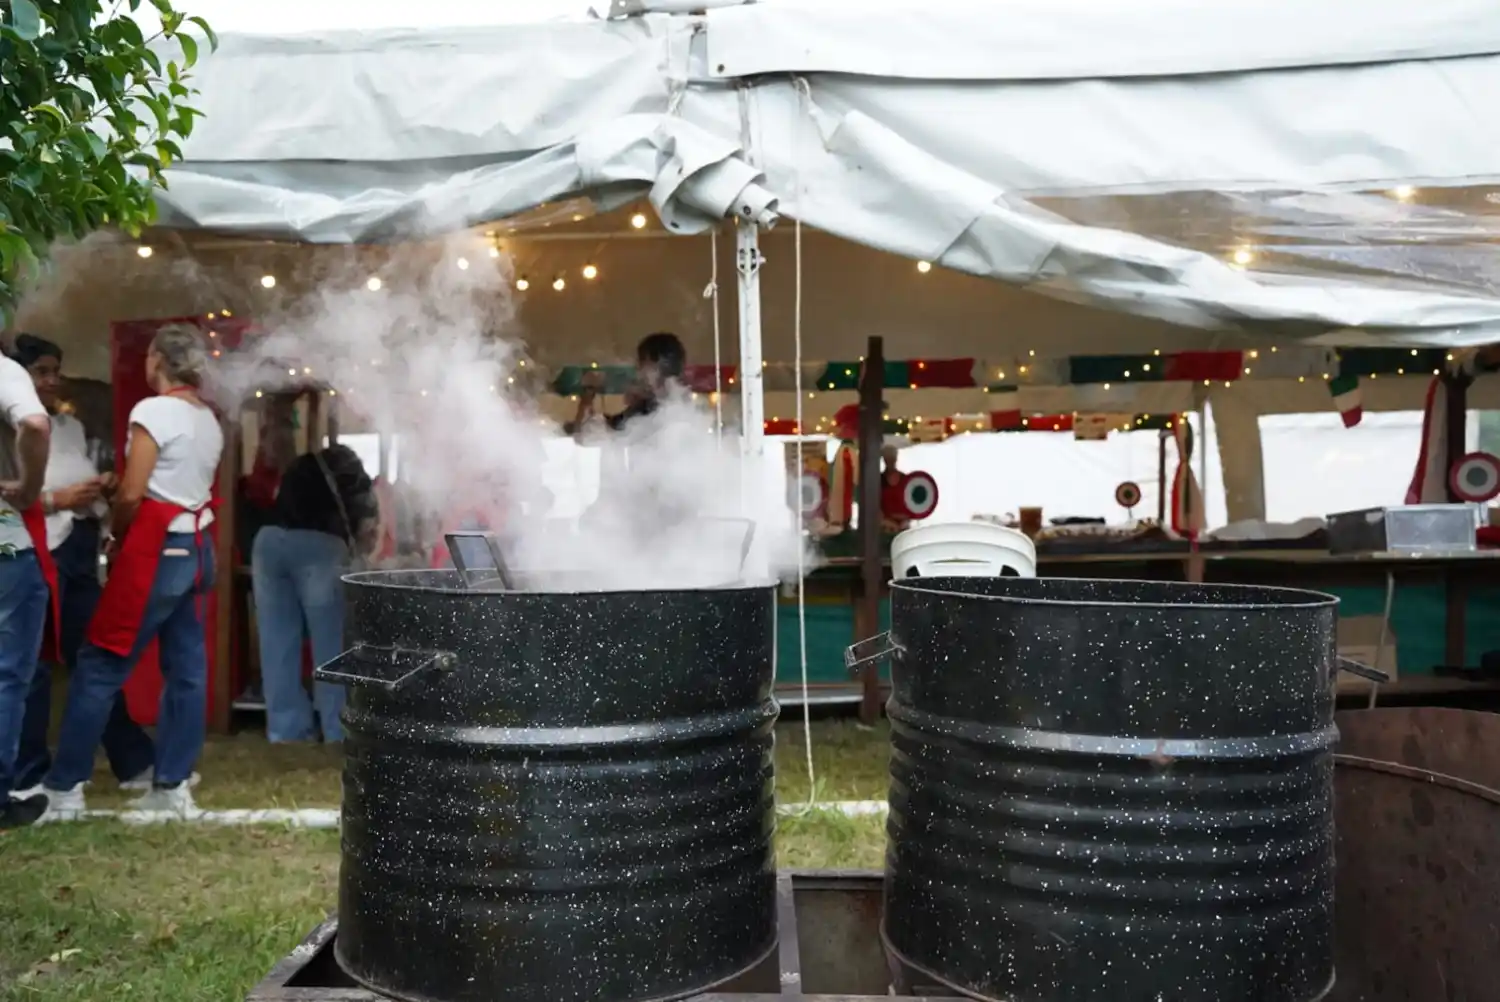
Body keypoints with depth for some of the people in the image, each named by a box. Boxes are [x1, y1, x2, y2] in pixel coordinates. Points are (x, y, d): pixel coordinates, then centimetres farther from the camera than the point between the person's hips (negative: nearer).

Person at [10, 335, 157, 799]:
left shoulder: (73, 427, 16)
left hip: (79, 554, 7)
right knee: (33, 666, 1)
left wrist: (102, 487, 3)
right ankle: (29, 776, 14)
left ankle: (135, 763, 17)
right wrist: (55, 500, -18)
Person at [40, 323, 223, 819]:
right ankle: (172, 786, 13)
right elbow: (188, 485, 13)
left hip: (156, 549, -8)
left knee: (99, 666, 1)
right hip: (196, 548, 8)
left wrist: (115, 537, 2)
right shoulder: (209, 420, 13)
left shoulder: (153, 410, -11)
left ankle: (63, 789, 8)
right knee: (186, 668, 8)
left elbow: (132, 493, -15)